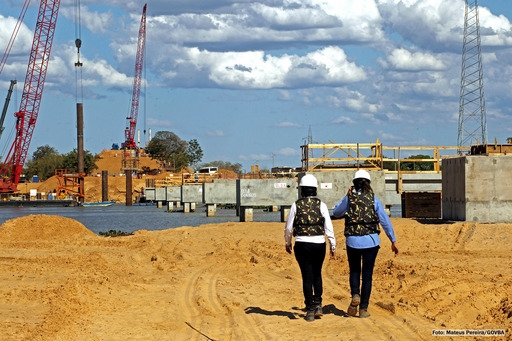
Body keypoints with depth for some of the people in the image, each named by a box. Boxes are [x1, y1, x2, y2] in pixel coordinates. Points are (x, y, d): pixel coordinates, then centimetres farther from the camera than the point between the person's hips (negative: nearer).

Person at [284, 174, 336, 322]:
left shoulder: (296, 205, -2)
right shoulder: (321, 205, -2)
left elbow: (288, 227, 4)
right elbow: (329, 228, -4)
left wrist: (287, 243, 20)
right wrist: (333, 247, 5)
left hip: (302, 245, -1)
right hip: (319, 244, 1)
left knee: (307, 276, 6)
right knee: (317, 274, 20)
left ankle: (310, 310, 5)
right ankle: (318, 304, 11)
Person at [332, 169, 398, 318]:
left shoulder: (349, 199, -1)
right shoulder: (374, 199, 0)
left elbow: (336, 213, 12)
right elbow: (385, 221, 0)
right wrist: (393, 241, 5)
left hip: (353, 241, 0)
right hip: (371, 241, 0)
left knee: (354, 271, 19)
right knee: (367, 274, 7)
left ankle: (355, 295, -7)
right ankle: (363, 308, 5)